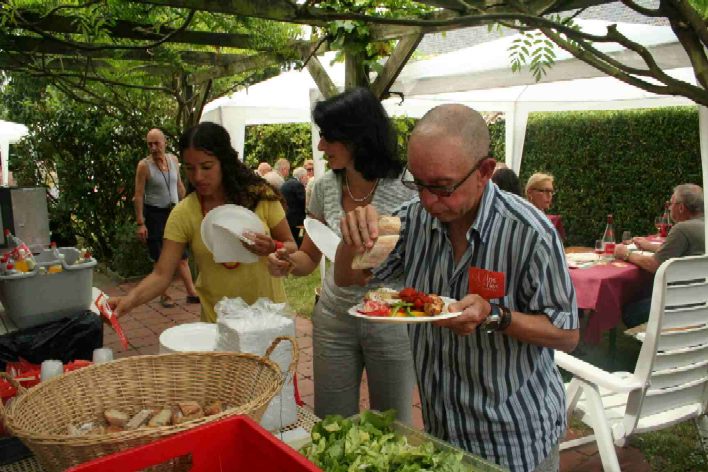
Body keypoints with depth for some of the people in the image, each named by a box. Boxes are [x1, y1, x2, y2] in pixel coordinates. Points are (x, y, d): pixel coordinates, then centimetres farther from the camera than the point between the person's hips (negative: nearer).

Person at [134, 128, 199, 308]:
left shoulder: (173, 160, 4)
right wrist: (140, 223, -15)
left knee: (182, 256, 5)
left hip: (174, 212, 4)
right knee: (161, 259, 4)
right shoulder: (144, 165, -10)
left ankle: (191, 293, 11)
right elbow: (139, 195, -11)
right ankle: (164, 295, 17)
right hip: (154, 214, -4)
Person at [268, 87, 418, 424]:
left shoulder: (404, 190, -16)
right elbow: (310, 257, 8)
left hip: (390, 321, -3)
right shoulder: (325, 187, -2)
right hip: (334, 319, 4)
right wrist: (288, 263, -14)